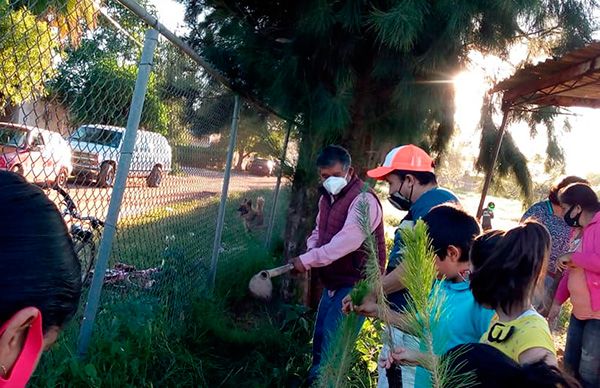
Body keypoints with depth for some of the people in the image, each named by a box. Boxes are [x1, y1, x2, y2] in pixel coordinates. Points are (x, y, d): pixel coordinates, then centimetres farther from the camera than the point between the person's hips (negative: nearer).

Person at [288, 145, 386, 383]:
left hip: (355, 285, -9)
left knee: (332, 344, -10)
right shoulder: (326, 197, 10)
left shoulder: (363, 200, -20)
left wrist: (308, 260, -28)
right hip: (333, 282, 9)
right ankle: (314, 378, 34)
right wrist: (311, 252, -5)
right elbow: (318, 232, 18)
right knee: (320, 339, 18)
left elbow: (347, 241, -31)